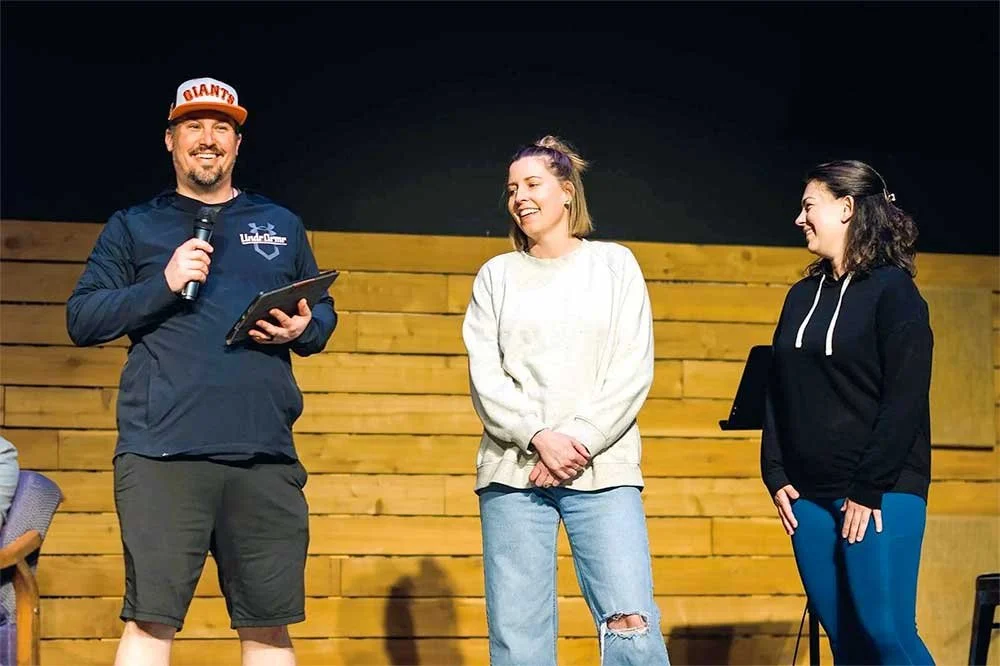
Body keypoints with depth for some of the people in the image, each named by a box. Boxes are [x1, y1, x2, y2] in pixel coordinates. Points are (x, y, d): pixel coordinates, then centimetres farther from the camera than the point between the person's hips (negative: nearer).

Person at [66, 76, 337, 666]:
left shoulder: (281, 225, 20)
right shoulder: (134, 228, 13)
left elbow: (324, 315, 24)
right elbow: (82, 319, 6)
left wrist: (302, 329, 0)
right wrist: (162, 286, -8)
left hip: (266, 457, 3)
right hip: (163, 455, -2)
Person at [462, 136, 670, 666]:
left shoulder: (614, 264, 10)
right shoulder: (497, 275, 14)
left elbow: (632, 372, 2)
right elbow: (485, 377, 5)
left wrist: (580, 442, -10)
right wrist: (539, 438, -11)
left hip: (602, 470, -1)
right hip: (514, 472, 1)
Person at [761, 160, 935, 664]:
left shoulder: (892, 291, -4)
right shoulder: (802, 296, 15)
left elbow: (905, 400, -11)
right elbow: (778, 394, 15)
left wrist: (870, 489, -15)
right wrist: (776, 476, 4)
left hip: (880, 492, -6)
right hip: (809, 495, 6)